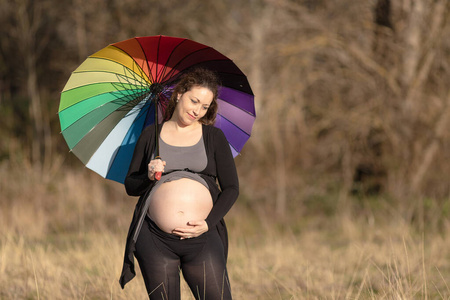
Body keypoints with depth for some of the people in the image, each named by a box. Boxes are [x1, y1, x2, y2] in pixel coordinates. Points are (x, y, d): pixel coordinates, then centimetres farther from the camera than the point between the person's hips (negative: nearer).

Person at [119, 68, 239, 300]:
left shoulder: (214, 137, 11)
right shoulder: (151, 135, 11)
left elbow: (231, 188, 7)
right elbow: (130, 186, 13)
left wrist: (208, 224, -7)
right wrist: (148, 177, -10)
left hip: (203, 238, 0)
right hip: (155, 238, 0)